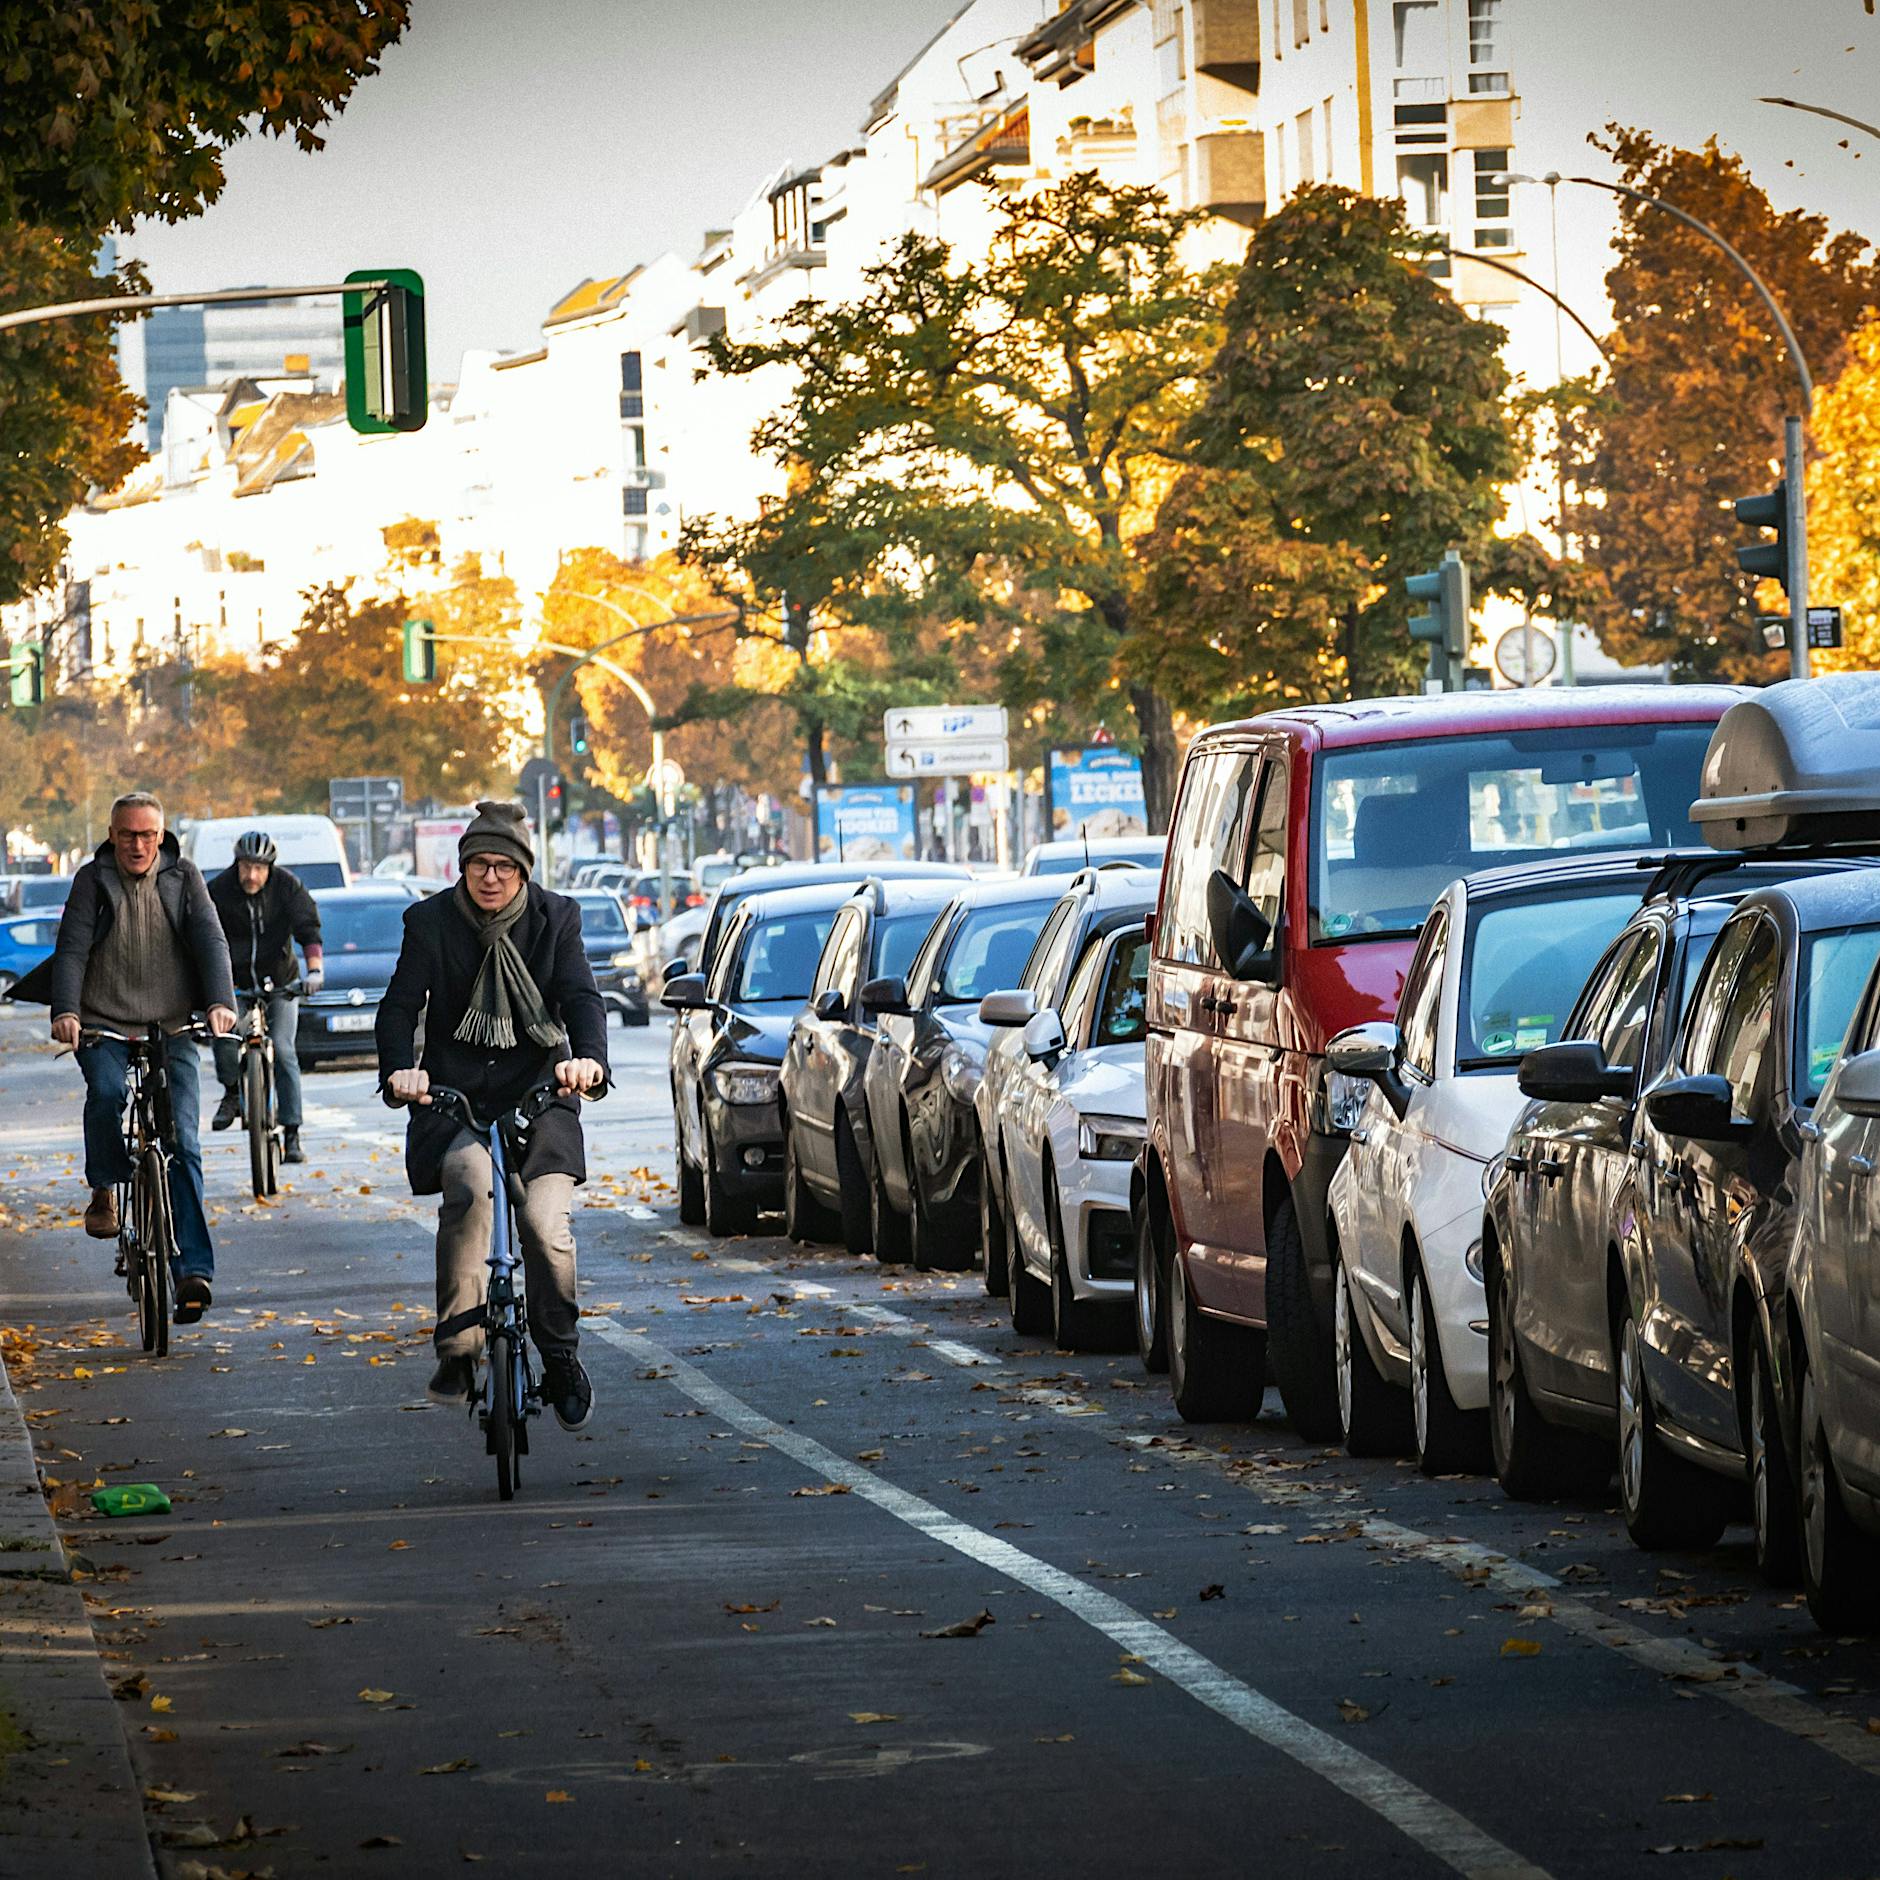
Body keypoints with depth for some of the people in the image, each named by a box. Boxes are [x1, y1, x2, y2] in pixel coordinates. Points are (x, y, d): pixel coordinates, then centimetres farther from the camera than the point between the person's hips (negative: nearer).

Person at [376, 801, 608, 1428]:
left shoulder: (555, 918, 2)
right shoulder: (430, 921, 0)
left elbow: (581, 997, -8)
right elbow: (400, 1005, -7)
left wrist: (589, 1056, -30)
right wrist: (400, 1069, -27)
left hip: (539, 1088, 1)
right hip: (454, 1093, -1)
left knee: (545, 1221, -17)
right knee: (467, 1181, -32)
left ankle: (560, 1358, 6)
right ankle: (456, 1348, -26)